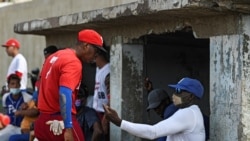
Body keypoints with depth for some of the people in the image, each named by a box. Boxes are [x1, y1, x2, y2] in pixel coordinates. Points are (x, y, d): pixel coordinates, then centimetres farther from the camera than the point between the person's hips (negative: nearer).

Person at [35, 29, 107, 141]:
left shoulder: (55, 56, 16)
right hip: (59, 120, -9)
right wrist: (68, 128, -29)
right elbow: (64, 94, -26)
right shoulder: (73, 63, -14)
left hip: (43, 119, 9)